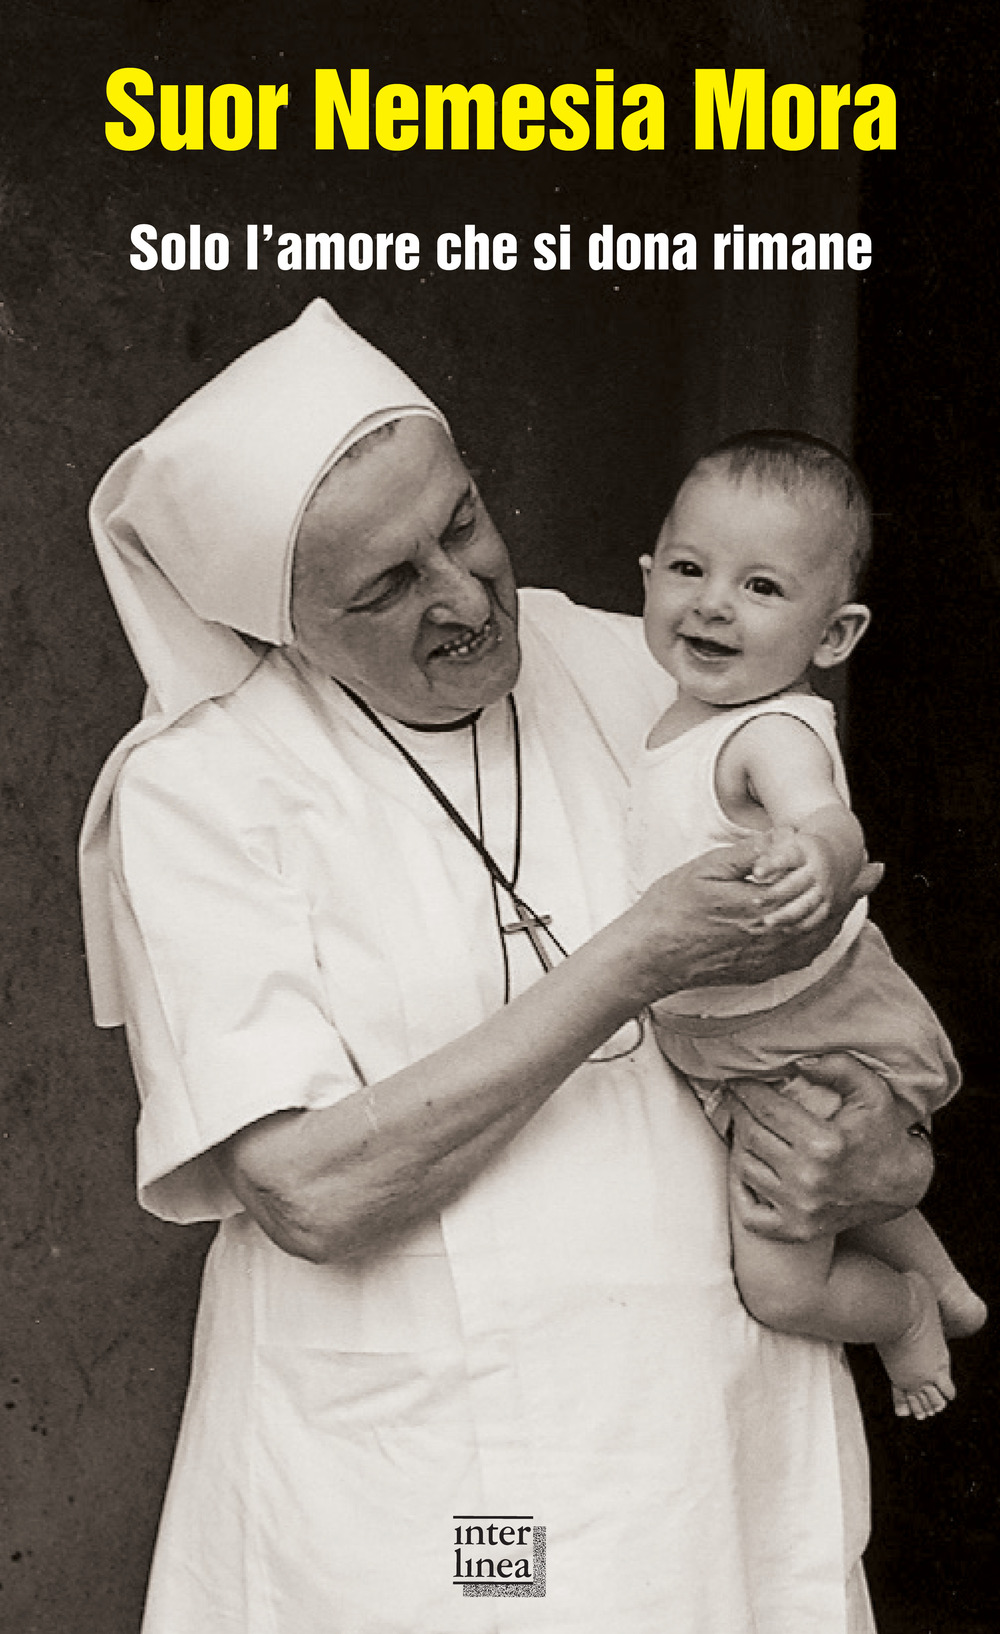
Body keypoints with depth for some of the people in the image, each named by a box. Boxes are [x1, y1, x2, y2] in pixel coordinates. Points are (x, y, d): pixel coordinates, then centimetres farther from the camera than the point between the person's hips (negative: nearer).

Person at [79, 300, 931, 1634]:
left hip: (721, 1417, 4)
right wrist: (641, 958, -21)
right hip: (402, 1474, -3)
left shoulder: (637, 676, 0)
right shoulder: (197, 790, -11)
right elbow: (309, 1192, -20)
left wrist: (894, 1157, -10)